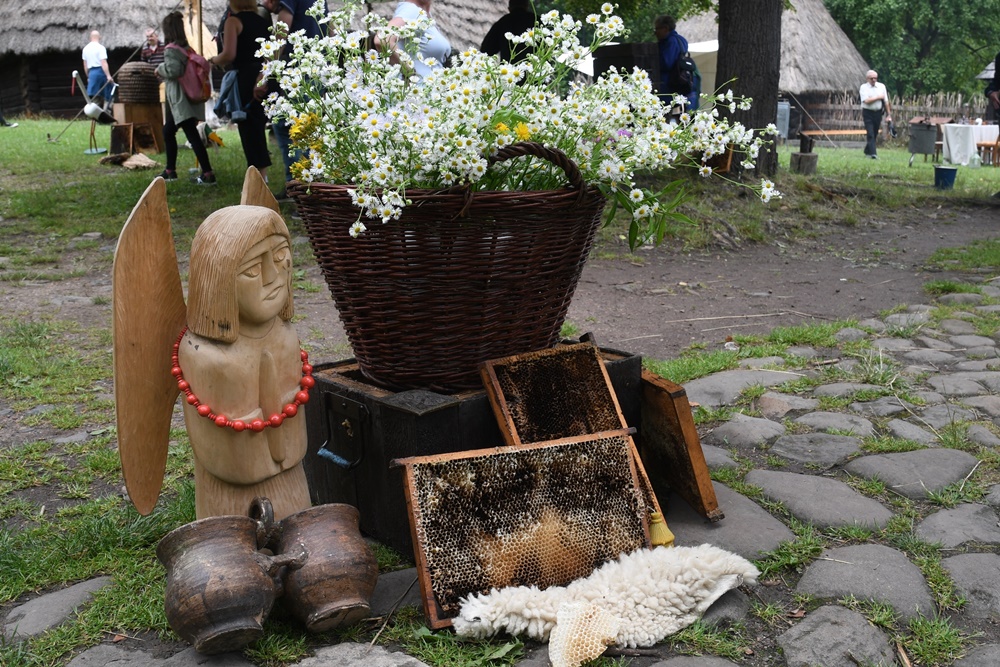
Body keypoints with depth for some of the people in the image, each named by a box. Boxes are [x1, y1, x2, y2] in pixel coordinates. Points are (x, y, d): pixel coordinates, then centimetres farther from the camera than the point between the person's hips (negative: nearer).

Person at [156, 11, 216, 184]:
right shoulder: (186, 48, 13)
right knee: (168, 132, 18)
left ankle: (208, 174, -14)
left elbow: (174, 70, -25)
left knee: (192, 136, -11)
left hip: (180, 100, -10)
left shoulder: (171, 50, -12)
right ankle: (170, 171, 25)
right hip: (188, 97, 10)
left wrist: (160, 69, -6)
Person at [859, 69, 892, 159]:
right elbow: (866, 101, -17)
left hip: (878, 113, 4)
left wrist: (889, 115, 5)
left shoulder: (881, 86, 7)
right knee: (870, 134, -12)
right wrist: (878, 97, -8)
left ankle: (867, 151, 27)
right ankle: (873, 153, -16)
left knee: (875, 134, 10)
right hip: (868, 112, -4)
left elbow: (886, 101, 8)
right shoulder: (864, 87, -4)